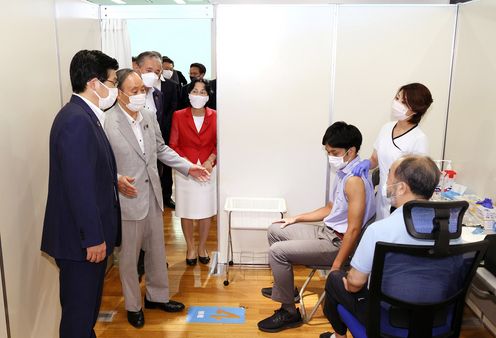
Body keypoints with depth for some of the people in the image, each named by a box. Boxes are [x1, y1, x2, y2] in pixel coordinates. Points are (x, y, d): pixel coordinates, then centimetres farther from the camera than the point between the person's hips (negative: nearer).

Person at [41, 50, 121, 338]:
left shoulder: (85, 116, 9)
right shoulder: (76, 120, -22)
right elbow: (79, 185, -24)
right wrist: (93, 238, -21)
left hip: (88, 231, 10)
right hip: (81, 238, -10)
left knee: (87, 305, 24)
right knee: (80, 309, 7)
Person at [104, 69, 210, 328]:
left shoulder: (149, 117, 4)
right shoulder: (107, 122, -18)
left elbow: (161, 148, 15)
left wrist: (187, 167, 11)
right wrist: (116, 179, -29)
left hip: (152, 194, 7)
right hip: (127, 198, -6)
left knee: (157, 250, 19)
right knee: (129, 255, 10)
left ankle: (157, 296, 38)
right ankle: (133, 306, 31)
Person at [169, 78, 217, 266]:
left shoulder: (214, 116, -2)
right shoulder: (178, 116, -3)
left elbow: (219, 143, 2)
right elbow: (173, 145, -3)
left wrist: (210, 161, -14)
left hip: (208, 170, 1)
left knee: (206, 210, 9)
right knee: (186, 211, 8)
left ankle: (202, 247, 29)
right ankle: (190, 248, 28)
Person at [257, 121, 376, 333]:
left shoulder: (354, 180, -24)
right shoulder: (344, 173, 8)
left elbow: (354, 229, -26)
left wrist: (335, 268, -23)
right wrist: (296, 219, 19)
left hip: (338, 243, -10)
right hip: (327, 231, 10)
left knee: (278, 251, -18)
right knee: (275, 230, 15)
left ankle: (289, 313, -2)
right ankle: (283, 287, 29)